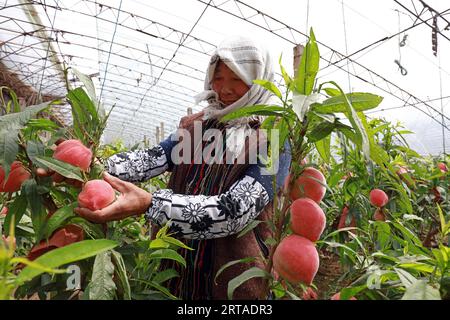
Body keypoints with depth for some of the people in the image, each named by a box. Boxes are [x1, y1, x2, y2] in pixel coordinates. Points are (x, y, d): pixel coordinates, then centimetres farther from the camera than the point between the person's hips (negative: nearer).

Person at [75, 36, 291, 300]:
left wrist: (149, 204, -37)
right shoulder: (196, 125, 3)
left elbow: (236, 210, -27)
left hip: (235, 276, -4)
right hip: (177, 267, 5)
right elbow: (151, 159, -12)